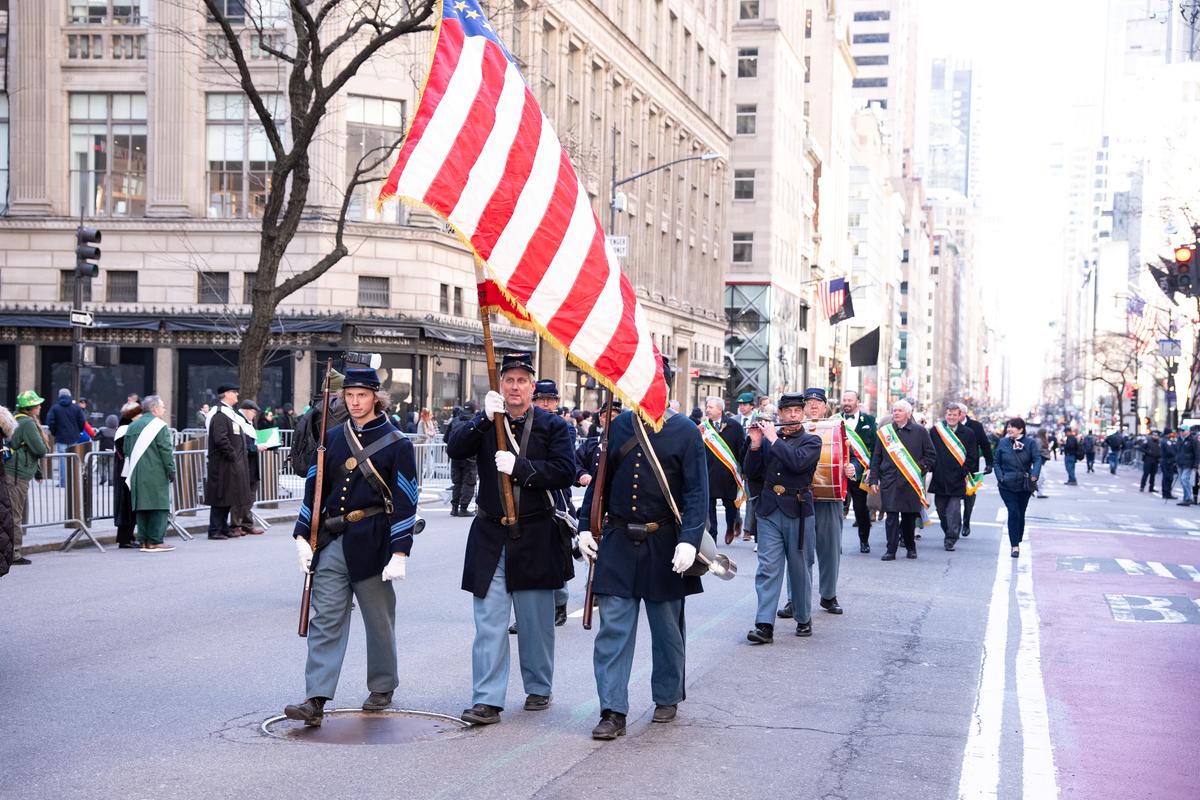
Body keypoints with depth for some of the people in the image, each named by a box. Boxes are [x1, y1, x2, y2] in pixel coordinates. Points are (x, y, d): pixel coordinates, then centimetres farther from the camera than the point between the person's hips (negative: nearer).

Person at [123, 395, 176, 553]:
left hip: (137, 474, 7)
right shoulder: (159, 426, -8)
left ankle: (144, 541, 11)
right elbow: (166, 451, -14)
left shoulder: (132, 426, 14)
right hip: (156, 474, -7)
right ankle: (155, 541, -4)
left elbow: (126, 451, 18)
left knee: (141, 507, 10)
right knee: (158, 507, -2)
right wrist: (171, 471, -8)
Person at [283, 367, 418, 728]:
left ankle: (382, 687, 29)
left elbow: (405, 501, -6)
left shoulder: (396, 443, -4)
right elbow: (314, 488, 12)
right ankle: (315, 700, -7)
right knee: (325, 620, -4)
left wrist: (399, 553, -12)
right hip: (331, 543, 3)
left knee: (379, 620, 11)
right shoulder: (332, 438, 8)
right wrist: (302, 536, 6)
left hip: (372, 544, -3)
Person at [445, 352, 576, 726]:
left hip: (536, 537, -1)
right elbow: (455, 449, -9)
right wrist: (485, 420, -21)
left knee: (536, 620, 11)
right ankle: (487, 700, -2)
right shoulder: (486, 422, 7)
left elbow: (565, 472, -12)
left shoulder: (553, 426, 0)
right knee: (489, 620, -3)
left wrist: (520, 466, -20)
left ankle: (538, 689, 28)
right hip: (491, 536, 1)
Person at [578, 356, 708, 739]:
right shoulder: (619, 425, 5)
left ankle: (667, 698, 30)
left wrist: (689, 540, -19)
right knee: (613, 627, -3)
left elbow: (696, 492, -8)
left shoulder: (685, 431, -5)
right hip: (618, 542, 2)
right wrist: (585, 526, 5)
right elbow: (600, 480, 11)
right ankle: (613, 711, 1)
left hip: (664, 546, -2)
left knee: (667, 629, 12)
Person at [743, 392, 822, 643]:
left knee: (799, 568, 8)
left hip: (798, 511, -2)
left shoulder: (811, 441, 1)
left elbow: (798, 462, -19)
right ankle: (764, 626, -9)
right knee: (767, 568, -5)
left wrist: (774, 439, -14)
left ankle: (803, 620, 23)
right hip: (769, 511, 2)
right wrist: (755, 444, -7)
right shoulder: (768, 438, 10)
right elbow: (751, 472, 7)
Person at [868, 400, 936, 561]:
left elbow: (931, 455, 8)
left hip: (912, 482, 0)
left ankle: (911, 547, 25)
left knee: (910, 516, 7)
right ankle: (891, 550, -3)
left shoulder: (920, 431, 5)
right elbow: (876, 458, 9)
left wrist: (920, 469, -6)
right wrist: (873, 479, 3)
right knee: (891, 516, -6)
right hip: (889, 482, 0)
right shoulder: (883, 432, 8)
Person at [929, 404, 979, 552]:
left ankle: (951, 539, -5)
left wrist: (964, 471, -6)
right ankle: (949, 535, 25)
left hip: (956, 478, -3)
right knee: (941, 509, 10)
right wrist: (932, 468, 1)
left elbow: (973, 456, 4)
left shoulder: (968, 433, 2)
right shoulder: (935, 431, 5)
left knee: (953, 510, -8)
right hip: (939, 477, 3)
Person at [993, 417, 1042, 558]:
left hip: (1025, 485, 1)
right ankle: (1015, 546, -10)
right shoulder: (1003, 443, 2)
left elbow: (1037, 459, -11)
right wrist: (1000, 477, -7)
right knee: (1013, 513, -11)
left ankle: (1017, 542, 29)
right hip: (1007, 486, -1)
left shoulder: (1030, 442, -2)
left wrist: (1034, 475, -27)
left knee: (1021, 514, 12)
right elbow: (997, 462, 8)